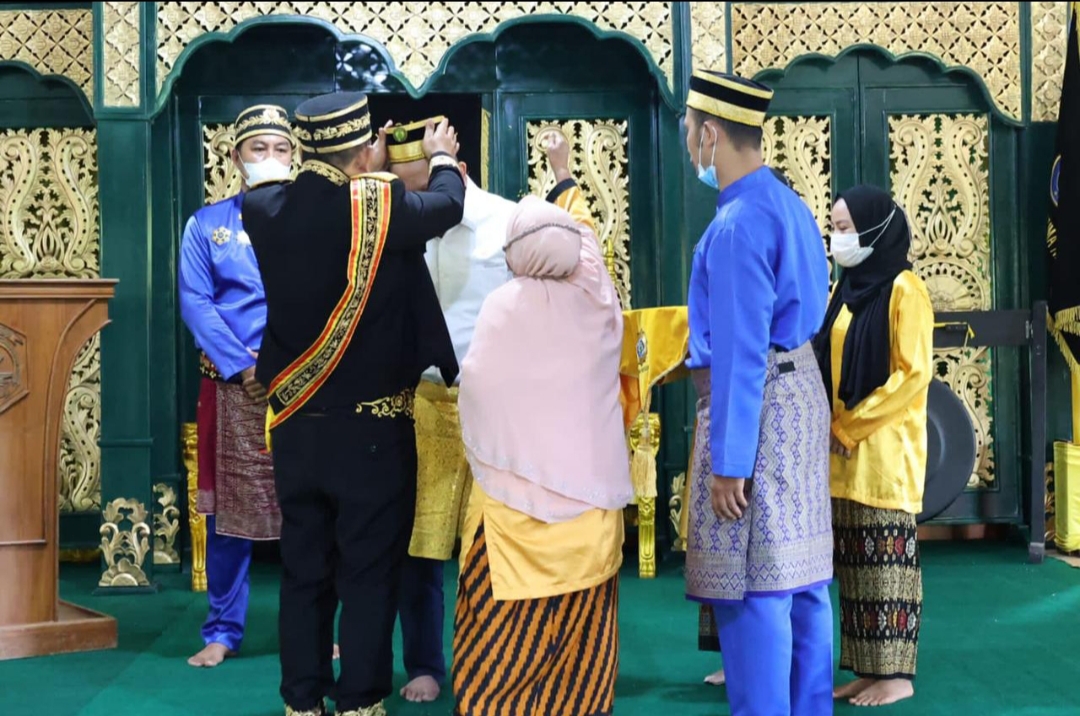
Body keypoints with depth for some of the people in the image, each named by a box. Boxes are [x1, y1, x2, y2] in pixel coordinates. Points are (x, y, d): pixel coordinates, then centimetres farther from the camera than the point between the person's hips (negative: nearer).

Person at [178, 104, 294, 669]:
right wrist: (243, 366, -11)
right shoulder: (206, 225, 10)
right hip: (232, 386, 0)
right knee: (228, 510, 3)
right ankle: (223, 631, 13)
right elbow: (194, 303, 0)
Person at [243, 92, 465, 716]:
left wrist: (363, 167, 23)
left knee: (304, 570, 14)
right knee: (370, 572, 6)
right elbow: (446, 205, 0)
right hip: (371, 430, -4)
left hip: (294, 425, 5)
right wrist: (443, 157, 20)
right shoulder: (380, 207, -17)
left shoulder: (266, 211, -5)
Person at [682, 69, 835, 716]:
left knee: (752, 588, -3)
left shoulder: (738, 225, -18)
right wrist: (699, 358, 28)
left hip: (754, 401, -10)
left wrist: (728, 461, -19)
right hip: (800, 388, 10)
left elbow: (741, 352, -21)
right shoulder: (791, 206, 11)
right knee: (801, 573, 15)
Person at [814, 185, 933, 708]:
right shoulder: (848, 289, 15)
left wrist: (850, 425, -14)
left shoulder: (903, 289, -9)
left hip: (885, 449, -8)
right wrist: (835, 426, 2)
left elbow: (913, 373, -15)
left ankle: (896, 674, 4)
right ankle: (868, 668, 14)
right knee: (855, 563, 8)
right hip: (845, 452, 8)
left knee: (886, 561, -4)